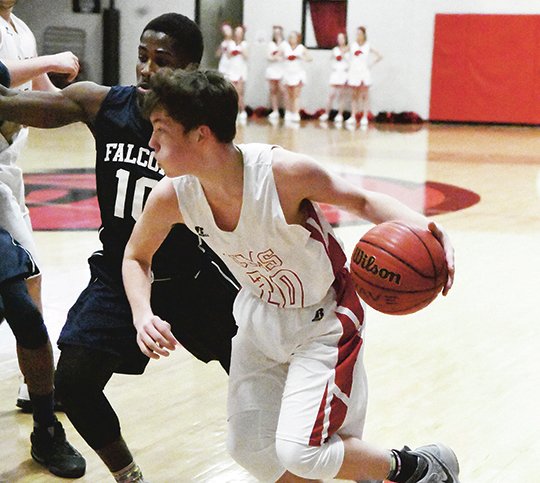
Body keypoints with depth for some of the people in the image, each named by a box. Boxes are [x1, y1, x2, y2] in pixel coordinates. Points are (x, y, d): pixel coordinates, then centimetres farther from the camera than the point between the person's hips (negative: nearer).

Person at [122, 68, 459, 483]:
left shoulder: (284, 172, -32)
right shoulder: (172, 196, -19)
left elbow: (362, 201, -16)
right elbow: (137, 255, 2)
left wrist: (421, 226, -36)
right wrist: (142, 315, -17)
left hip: (324, 320, -5)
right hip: (261, 316, 6)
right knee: (250, 449, 8)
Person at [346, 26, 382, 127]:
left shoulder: (368, 46, 2)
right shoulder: (353, 45, 6)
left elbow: (379, 57, 5)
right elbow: (350, 59, 13)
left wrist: (371, 65, 0)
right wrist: (349, 70, 6)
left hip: (364, 72, -2)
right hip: (354, 72, 2)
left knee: (365, 96, -3)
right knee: (354, 95, 5)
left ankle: (364, 117, -3)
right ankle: (353, 117, 6)